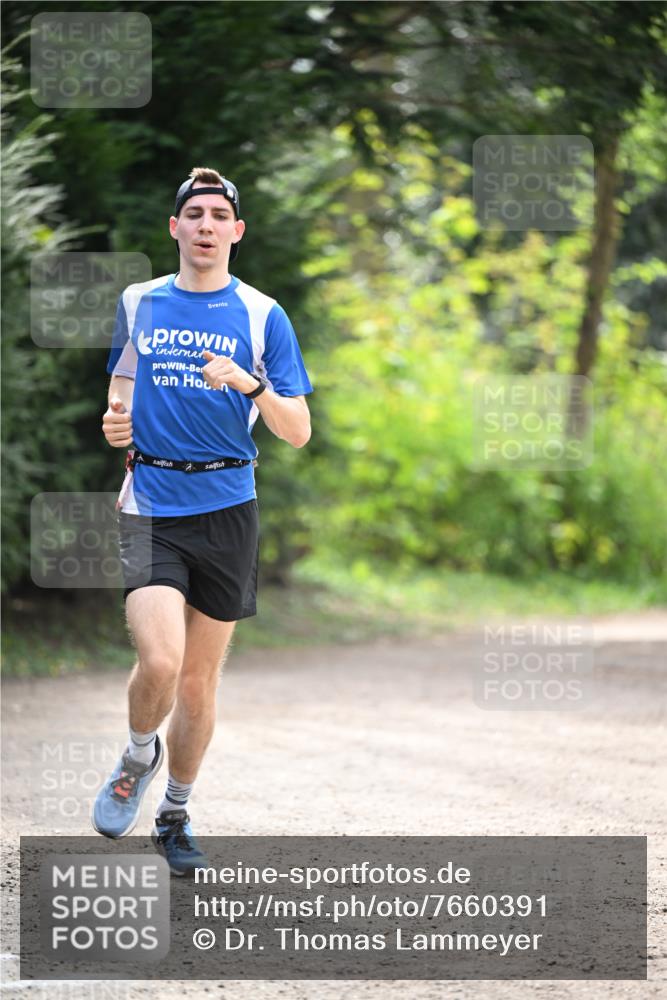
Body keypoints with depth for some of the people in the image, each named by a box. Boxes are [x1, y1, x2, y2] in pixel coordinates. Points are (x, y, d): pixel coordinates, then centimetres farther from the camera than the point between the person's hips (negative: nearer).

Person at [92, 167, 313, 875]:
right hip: (149, 507, 0)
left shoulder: (261, 315, 2)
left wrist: (252, 385, -20)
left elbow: (298, 432, -1)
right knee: (160, 661, -20)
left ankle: (175, 815, 28)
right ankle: (139, 754, 12)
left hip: (226, 508, 0)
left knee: (199, 682, 8)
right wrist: (114, 423, 0)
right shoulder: (138, 303, 8)